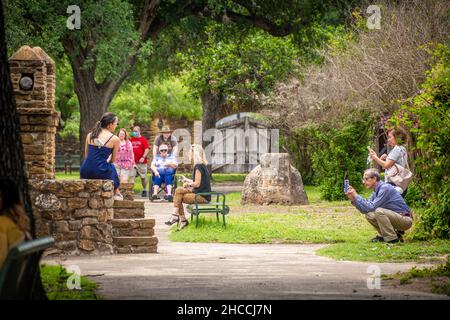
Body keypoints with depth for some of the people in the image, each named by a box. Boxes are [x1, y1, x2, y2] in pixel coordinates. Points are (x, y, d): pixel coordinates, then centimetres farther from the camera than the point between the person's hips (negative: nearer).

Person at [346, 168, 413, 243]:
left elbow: (372, 207, -24)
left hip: (405, 220, -9)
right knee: (369, 215, 2)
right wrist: (353, 199, -5)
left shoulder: (385, 188, -19)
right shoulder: (376, 192, 9)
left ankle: (392, 238, -17)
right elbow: (365, 210, 7)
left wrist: (356, 195, -19)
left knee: (379, 211, -28)